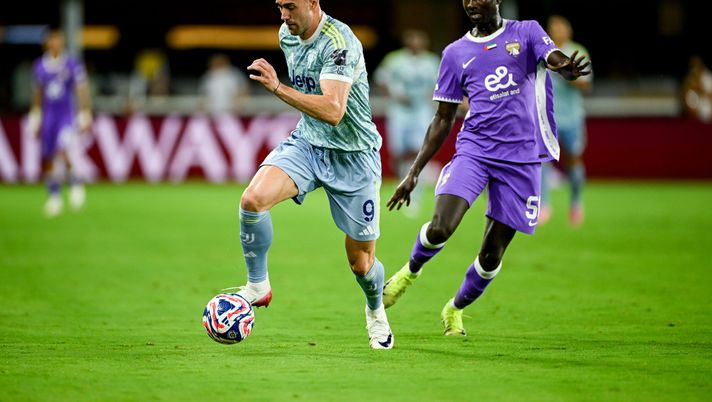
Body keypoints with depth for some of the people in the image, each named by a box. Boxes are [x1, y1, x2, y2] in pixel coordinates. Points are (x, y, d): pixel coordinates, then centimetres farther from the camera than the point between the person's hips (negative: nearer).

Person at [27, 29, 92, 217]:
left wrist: (85, 115, -12)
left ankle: (75, 182, 3)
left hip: (67, 115, -4)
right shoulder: (39, 67, 5)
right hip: (48, 116, 4)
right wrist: (35, 116, 19)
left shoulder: (73, 65, -6)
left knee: (63, 152, -22)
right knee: (48, 160, 5)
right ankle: (54, 196, 20)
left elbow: (82, 91, -6)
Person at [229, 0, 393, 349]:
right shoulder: (286, 35, 1)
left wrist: (277, 88, -40)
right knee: (253, 199, -25)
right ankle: (257, 286, -7)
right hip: (306, 142, 5)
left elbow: (333, 111, -35)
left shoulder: (339, 42, -23)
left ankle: (376, 311, 38)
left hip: (353, 155, -5)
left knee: (361, 261, 5)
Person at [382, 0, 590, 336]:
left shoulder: (526, 33, 5)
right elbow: (443, 120, 16)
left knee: (491, 255, 1)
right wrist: (413, 173, 11)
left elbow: (557, 61, -15)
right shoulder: (456, 53, 11)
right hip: (474, 149, 1)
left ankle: (455, 309, 29)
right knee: (439, 229, -21)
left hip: (521, 160, -1)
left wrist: (568, 69, -41)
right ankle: (411, 271, 12)